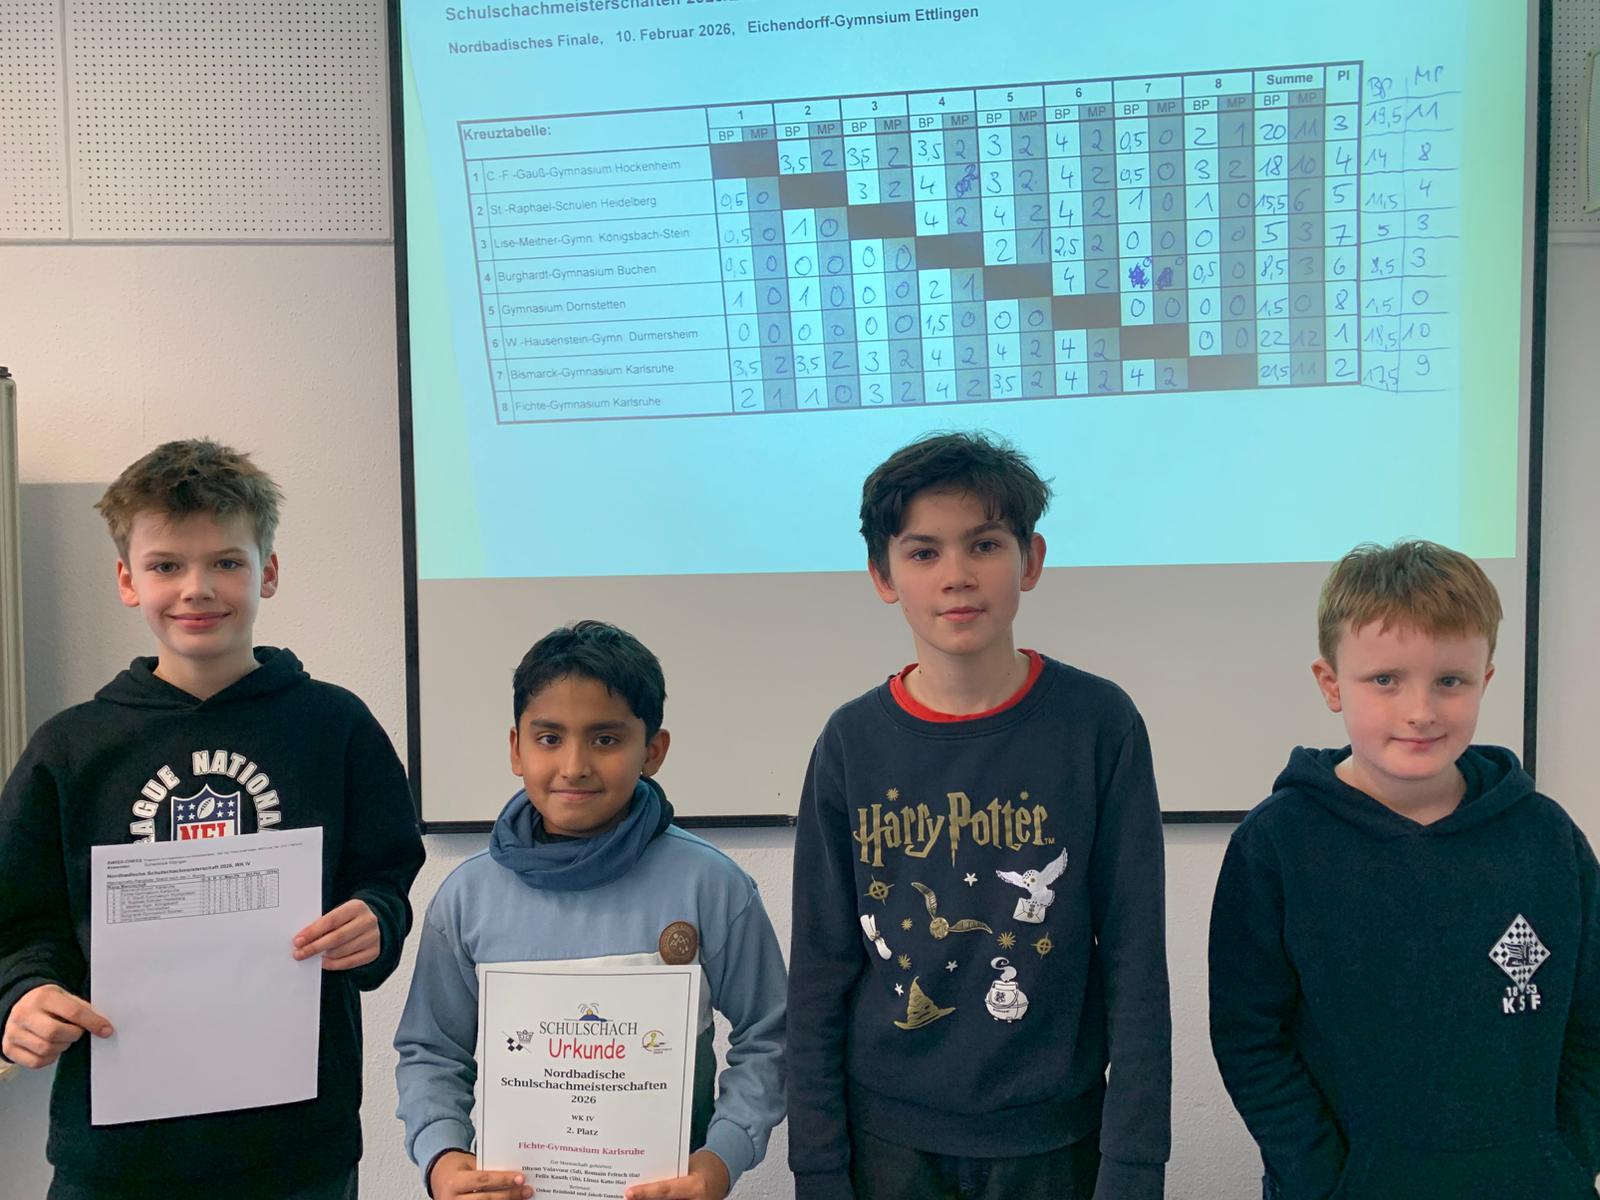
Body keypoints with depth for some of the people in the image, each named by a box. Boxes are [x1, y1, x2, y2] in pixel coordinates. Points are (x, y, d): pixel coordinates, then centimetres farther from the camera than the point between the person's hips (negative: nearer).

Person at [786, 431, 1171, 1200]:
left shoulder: (1098, 725, -10)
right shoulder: (853, 744, -6)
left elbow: (1135, 964, -6)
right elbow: (820, 973, -1)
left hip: (1050, 1138, -1)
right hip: (889, 1137, 1)